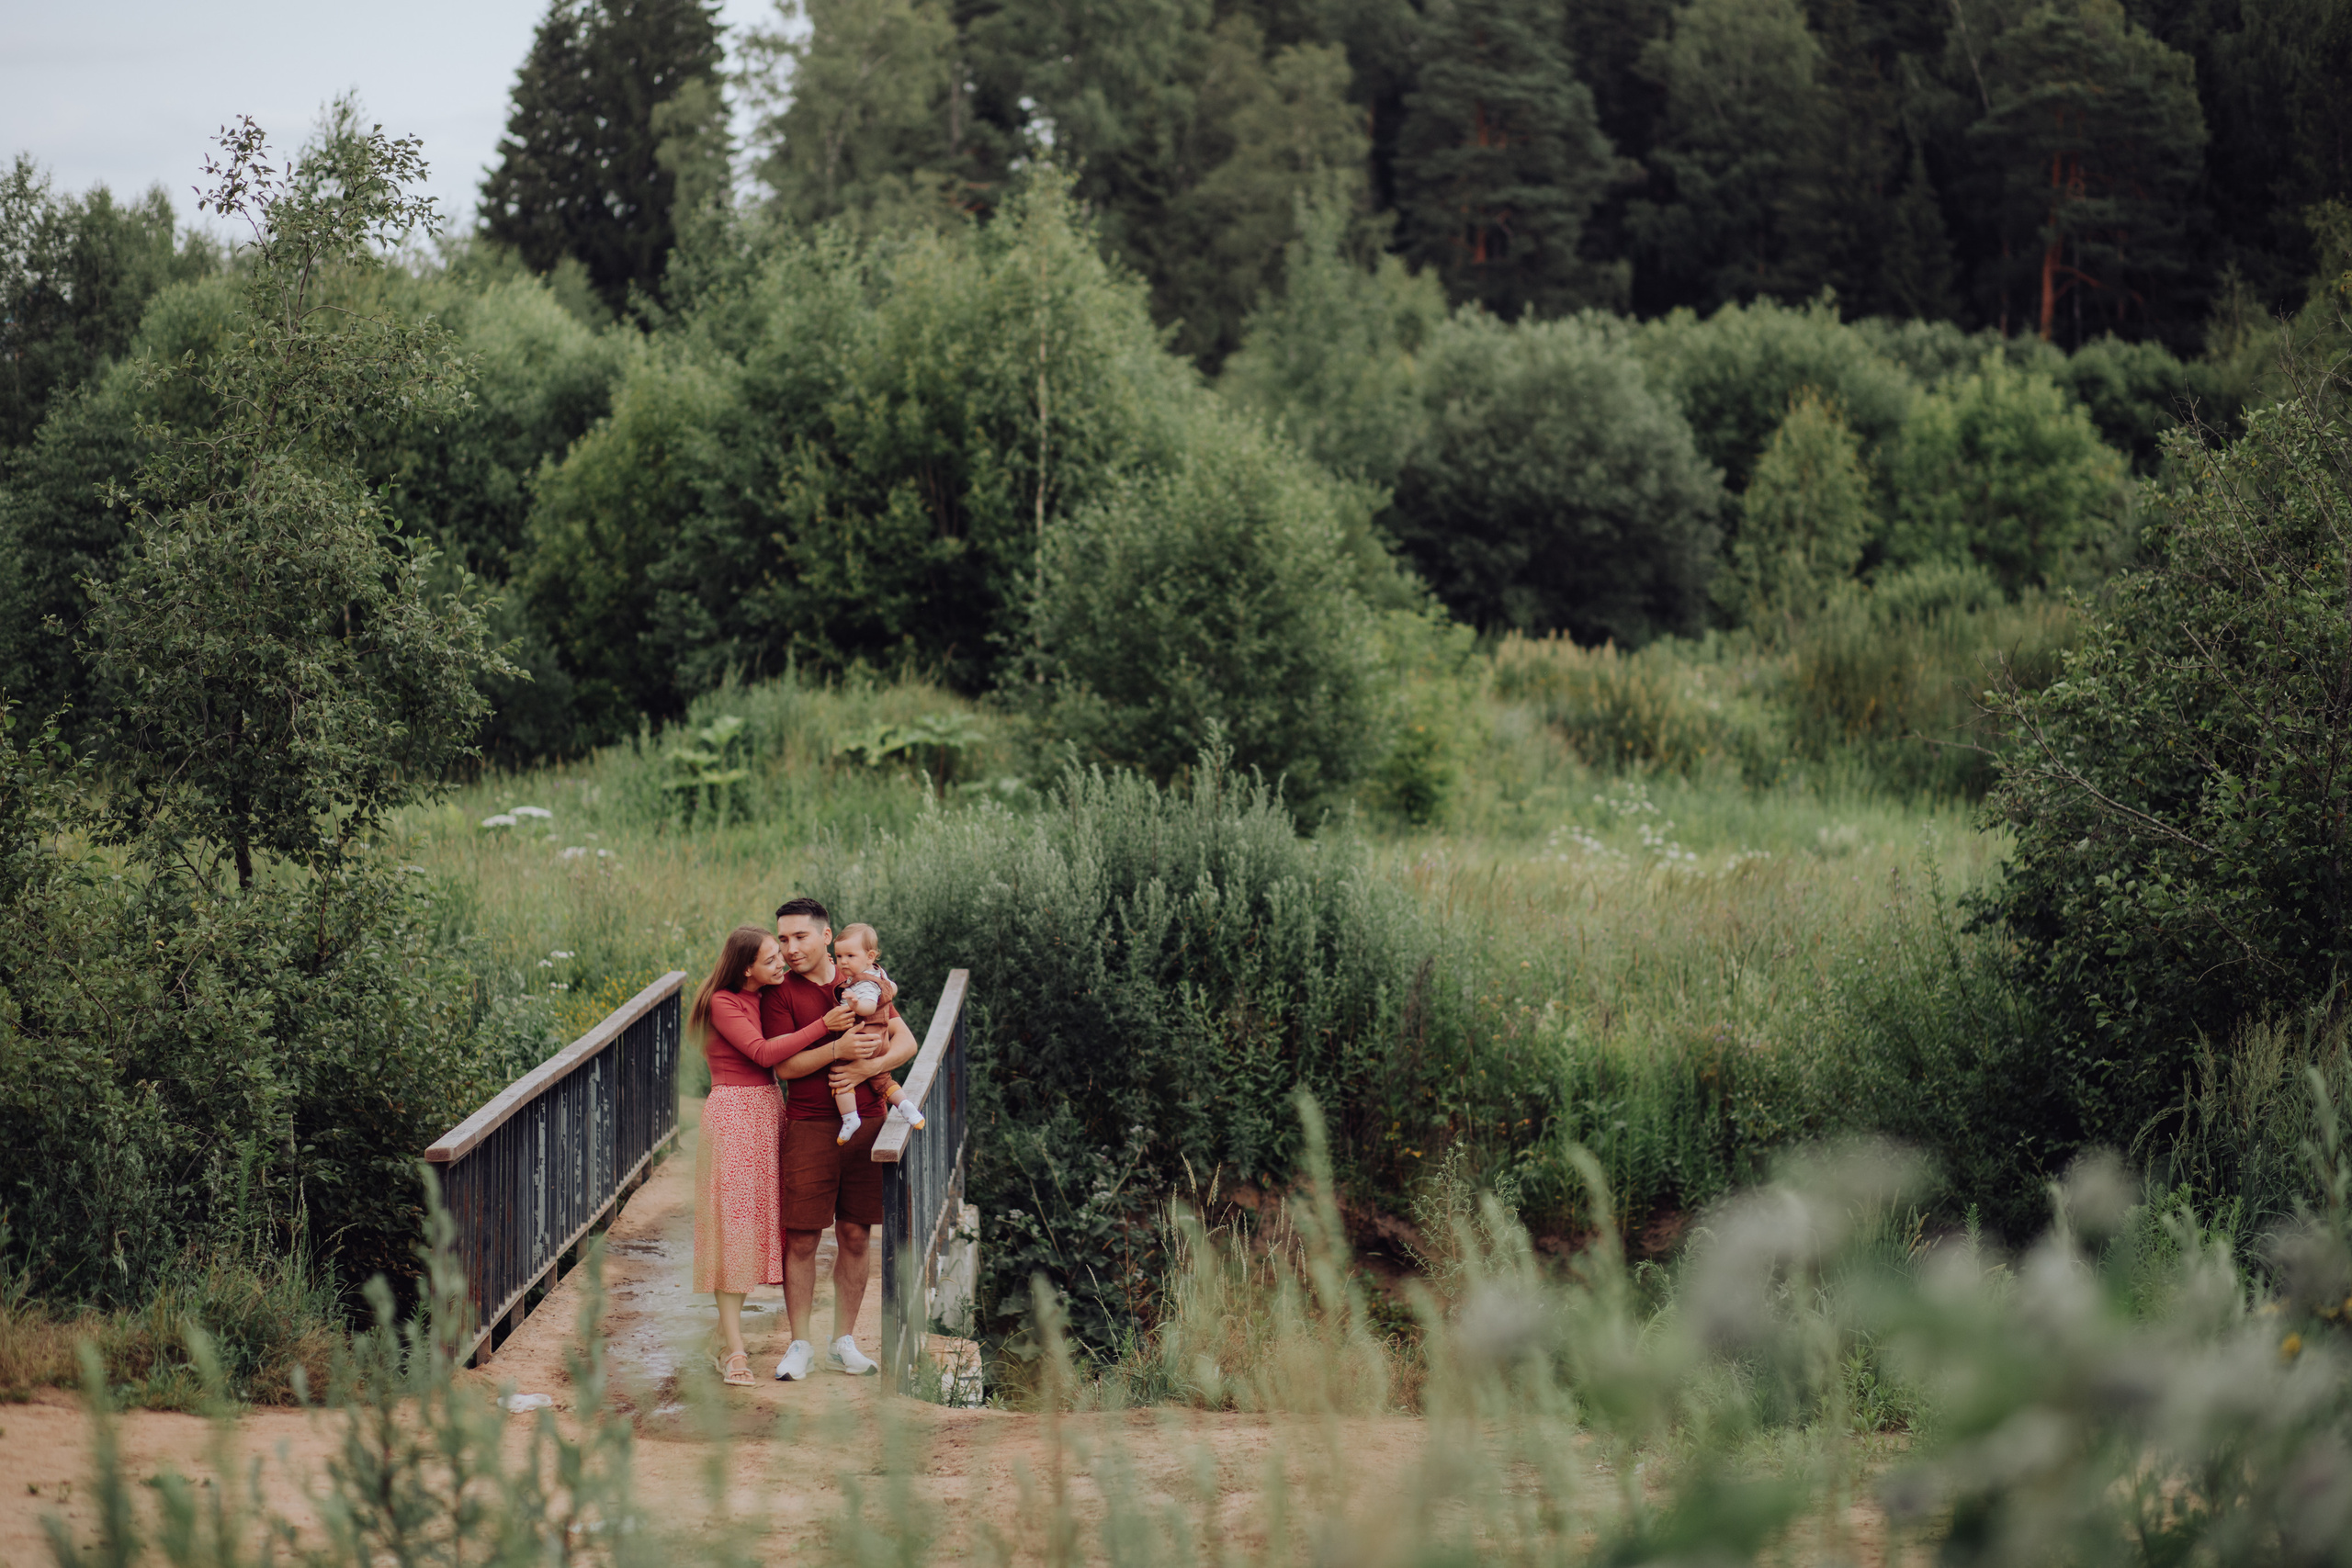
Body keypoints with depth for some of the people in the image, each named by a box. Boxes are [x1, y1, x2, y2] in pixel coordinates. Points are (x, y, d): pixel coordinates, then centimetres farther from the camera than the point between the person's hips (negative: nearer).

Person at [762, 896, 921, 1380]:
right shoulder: (779, 992, 0)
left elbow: (906, 1041, 6)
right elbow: (785, 1064, -9)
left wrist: (867, 1067, -11)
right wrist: (838, 1049, -21)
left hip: (866, 1121, 3)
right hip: (809, 1126, -3)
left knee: (856, 1235, 6)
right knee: (801, 1237, -3)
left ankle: (844, 1342, 16)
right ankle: (799, 1345, 7)